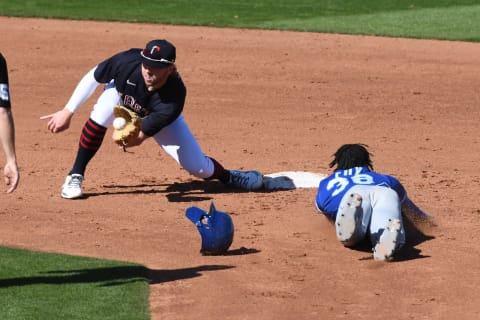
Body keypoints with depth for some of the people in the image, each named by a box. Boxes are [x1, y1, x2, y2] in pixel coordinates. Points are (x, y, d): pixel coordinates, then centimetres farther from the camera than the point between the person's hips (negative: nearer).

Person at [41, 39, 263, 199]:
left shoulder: (174, 97, -41)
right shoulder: (128, 62, -40)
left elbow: (141, 136, -33)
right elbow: (93, 77, -21)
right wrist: (68, 112, -19)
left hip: (156, 116, -1)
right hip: (122, 95, 1)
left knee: (198, 167, -8)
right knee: (100, 115, -35)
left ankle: (227, 176, 30)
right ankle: (75, 177, -17)